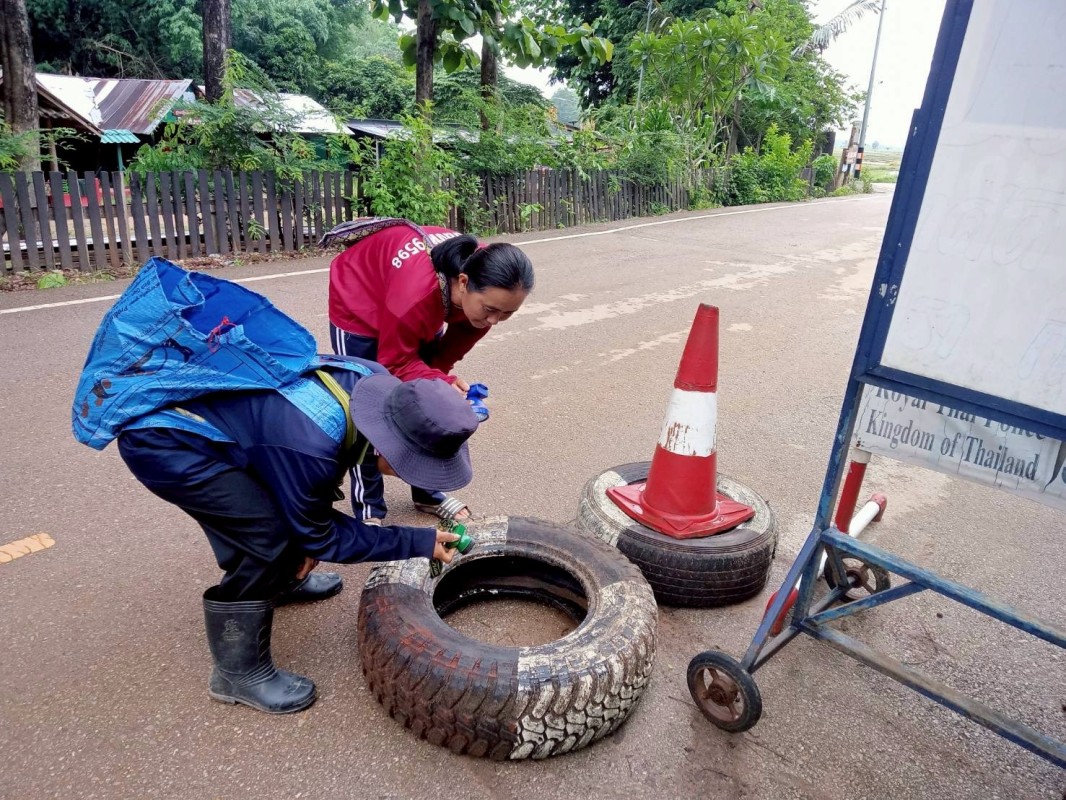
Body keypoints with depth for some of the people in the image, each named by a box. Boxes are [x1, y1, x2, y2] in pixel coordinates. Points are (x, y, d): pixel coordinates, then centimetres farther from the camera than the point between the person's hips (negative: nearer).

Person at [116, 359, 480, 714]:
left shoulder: (375, 382, -12)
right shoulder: (310, 443, -36)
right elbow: (319, 535, -16)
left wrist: (314, 535, 5)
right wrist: (419, 543, -14)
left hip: (203, 412, 8)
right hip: (159, 438, -8)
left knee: (287, 506, 15)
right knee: (266, 536, -17)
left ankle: (282, 581, 42)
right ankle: (238, 672, 2)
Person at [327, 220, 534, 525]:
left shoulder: (489, 287, -26)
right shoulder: (417, 291, -45)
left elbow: (457, 343, -8)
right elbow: (396, 363, -29)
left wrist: (443, 379, -15)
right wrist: (443, 384, -42)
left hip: (425, 307, 6)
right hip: (359, 305, -5)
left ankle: (429, 493, 23)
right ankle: (368, 511, 11)